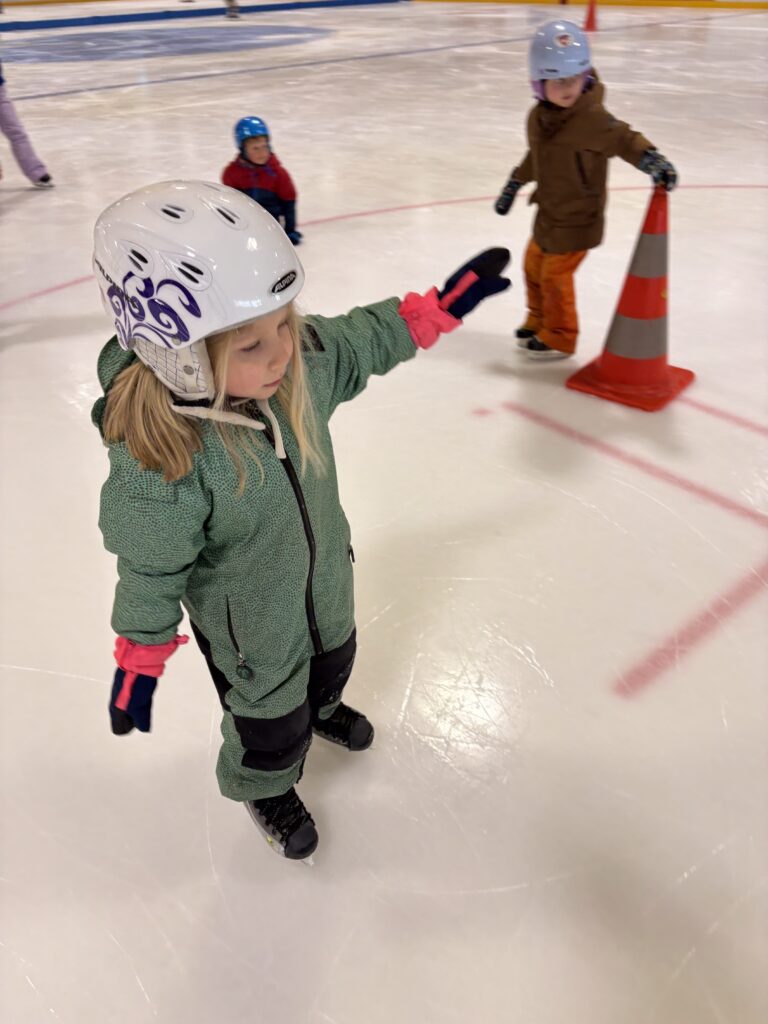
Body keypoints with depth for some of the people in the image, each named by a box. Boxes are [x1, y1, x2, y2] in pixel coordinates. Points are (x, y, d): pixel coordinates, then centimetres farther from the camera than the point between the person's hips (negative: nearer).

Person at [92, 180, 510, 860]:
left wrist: (439, 308, -6)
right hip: (248, 628, -6)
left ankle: (323, 708, 71)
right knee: (273, 719, 19)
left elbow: (366, 340, -3)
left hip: (326, 581, 6)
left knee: (333, 659, 34)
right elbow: (150, 570, -24)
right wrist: (140, 661, -12)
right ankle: (266, 790, 56)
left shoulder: (303, 360, -25)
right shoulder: (157, 456, -39)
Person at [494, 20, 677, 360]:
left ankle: (559, 338, 18)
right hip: (549, 211, 8)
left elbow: (624, 140, -23)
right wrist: (514, 185, 25)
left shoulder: (593, 118, -23)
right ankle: (539, 321, 42)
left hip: (578, 218, -8)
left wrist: (653, 161, -40)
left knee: (555, 273, -1)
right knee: (534, 264, 20)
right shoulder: (539, 117, 0)